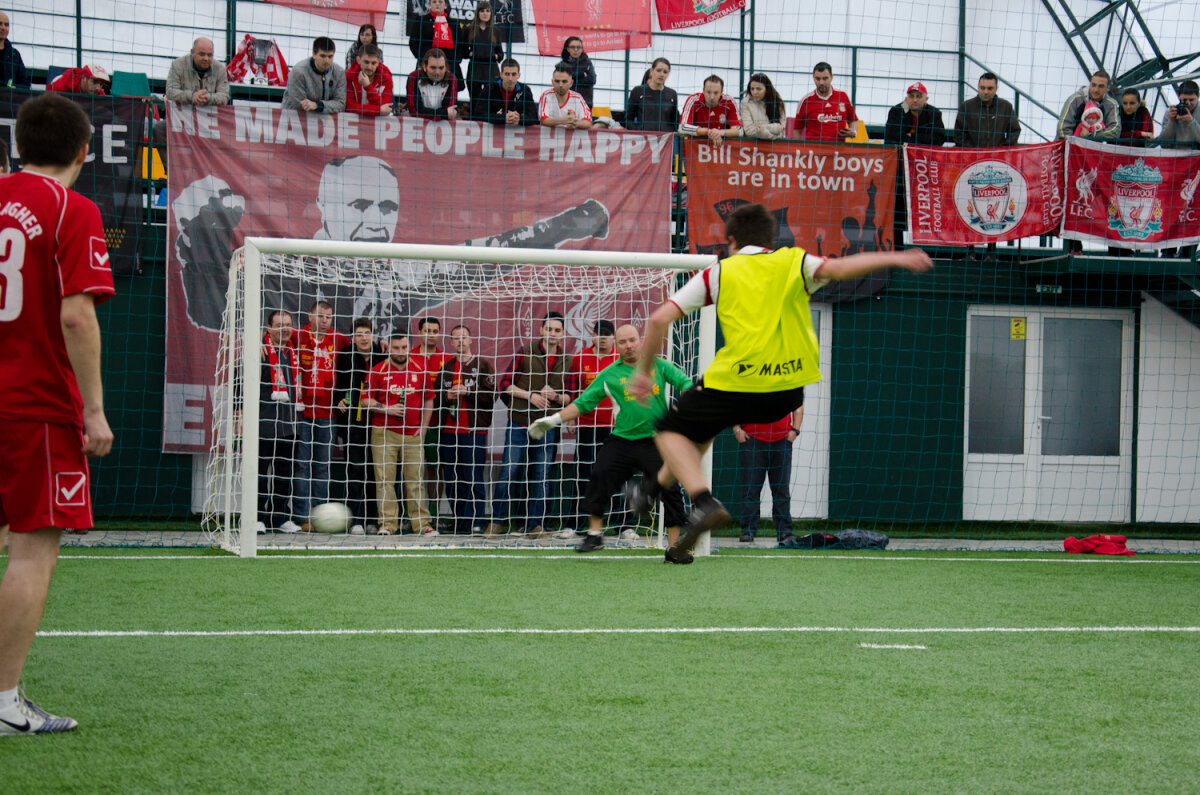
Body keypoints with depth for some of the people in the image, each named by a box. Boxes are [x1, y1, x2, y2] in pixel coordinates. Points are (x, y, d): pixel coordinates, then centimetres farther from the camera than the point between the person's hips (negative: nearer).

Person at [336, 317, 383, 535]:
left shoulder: (382, 357, 6)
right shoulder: (345, 357, 3)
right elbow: (338, 386, 8)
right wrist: (340, 401, -10)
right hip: (353, 421, -2)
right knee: (355, 469, -7)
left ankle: (370, 519, 13)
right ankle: (355, 520, -8)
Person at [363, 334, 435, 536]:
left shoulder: (419, 371, 8)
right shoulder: (378, 371, 1)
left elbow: (428, 399, 15)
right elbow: (366, 399, 0)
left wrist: (423, 426, 6)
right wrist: (387, 409, -14)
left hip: (413, 434, 2)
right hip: (384, 433, -2)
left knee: (416, 479, 1)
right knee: (385, 479, -3)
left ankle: (422, 523, 4)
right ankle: (387, 523, -1)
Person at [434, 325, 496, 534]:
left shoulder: (482, 365, 4)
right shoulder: (445, 368, 17)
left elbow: (491, 396, -6)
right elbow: (434, 397, 14)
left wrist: (468, 391, -14)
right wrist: (448, 396, -5)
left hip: (474, 432, -5)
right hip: (449, 431, 5)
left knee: (474, 480, -8)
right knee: (452, 481, 6)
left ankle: (475, 523, -6)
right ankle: (459, 524, 13)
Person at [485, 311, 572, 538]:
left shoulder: (566, 361, 8)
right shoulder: (525, 352, -1)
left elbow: (570, 397, 12)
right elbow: (505, 384, -2)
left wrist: (556, 396, -9)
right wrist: (530, 395, -13)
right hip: (519, 423, -2)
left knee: (540, 476, 4)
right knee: (509, 473, -4)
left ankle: (536, 525, 10)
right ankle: (496, 522, 4)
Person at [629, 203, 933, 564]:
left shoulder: (719, 272, 8)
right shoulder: (793, 263, 11)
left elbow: (660, 319, 2)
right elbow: (837, 268, -11)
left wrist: (645, 372, 12)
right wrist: (894, 259, -11)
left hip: (735, 382, -4)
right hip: (788, 391, 4)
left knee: (672, 431, 17)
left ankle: (704, 502, -8)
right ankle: (655, 487, 40)